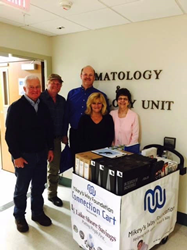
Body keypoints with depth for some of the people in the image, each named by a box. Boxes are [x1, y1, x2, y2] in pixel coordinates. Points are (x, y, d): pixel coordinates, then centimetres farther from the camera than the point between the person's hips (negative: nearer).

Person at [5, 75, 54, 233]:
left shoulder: (43, 107, 5)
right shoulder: (16, 107, -12)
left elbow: (49, 129, 12)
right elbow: (10, 134, -14)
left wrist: (50, 148, 9)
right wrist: (16, 156, -15)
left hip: (41, 154, 5)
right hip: (24, 155, -5)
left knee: (39, 186, 16)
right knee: (21, 188, 12)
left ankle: (38, 213, 35)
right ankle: (19, 216, 32)